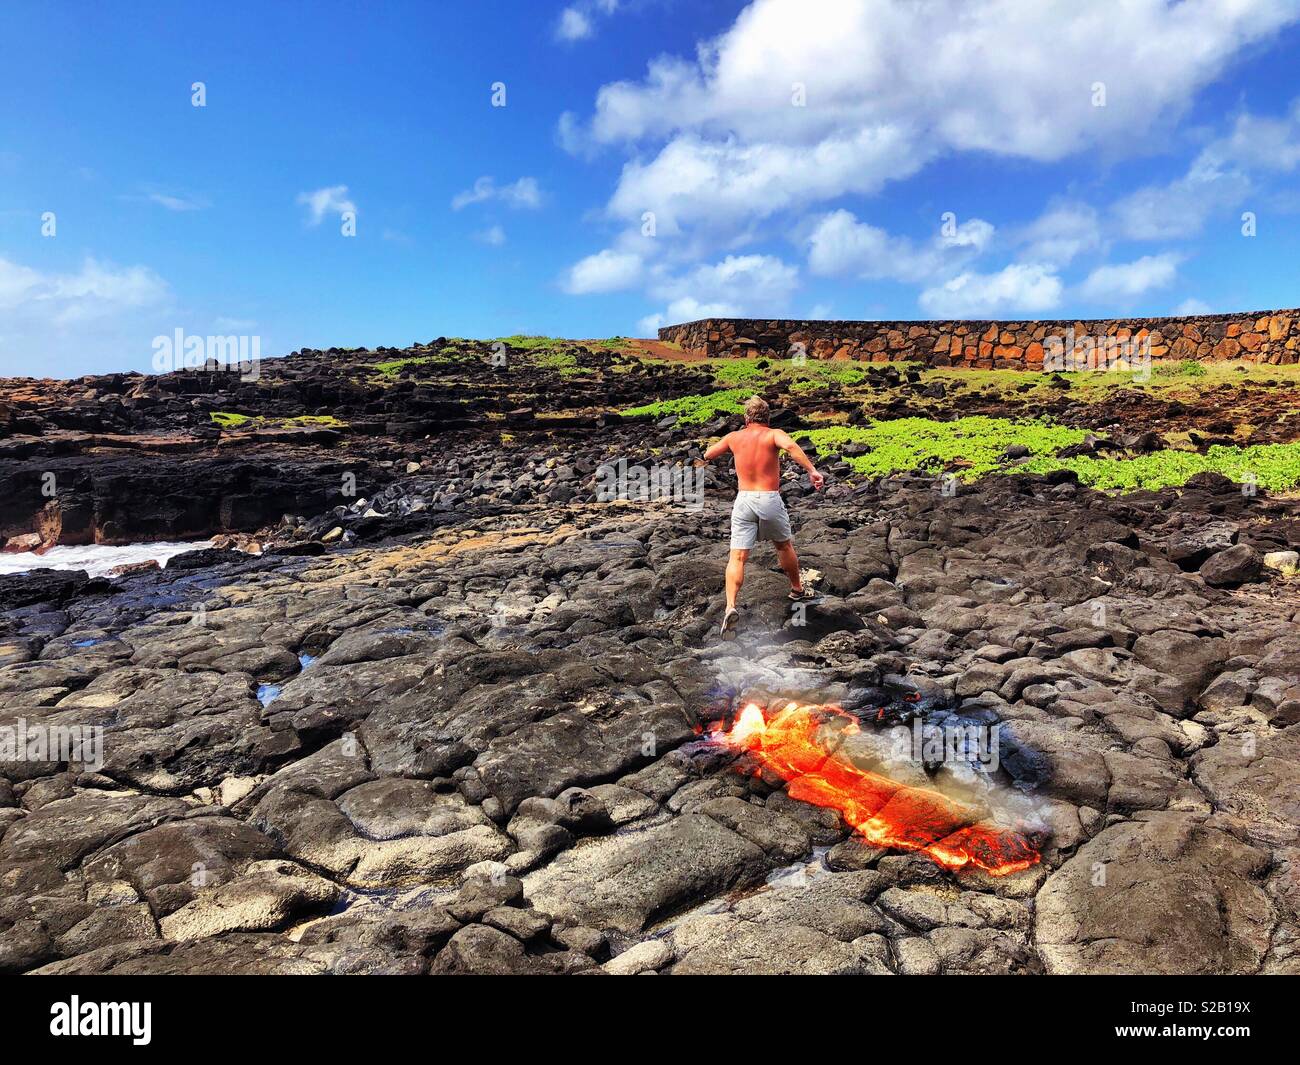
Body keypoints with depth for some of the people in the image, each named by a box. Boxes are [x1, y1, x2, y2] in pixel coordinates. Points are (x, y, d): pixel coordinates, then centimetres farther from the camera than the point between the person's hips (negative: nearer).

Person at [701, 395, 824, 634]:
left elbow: (707, 455, 23)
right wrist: (812, 470, -28)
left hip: (743, 500, 1)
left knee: (737, 557, -3)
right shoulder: (774, 434, 0)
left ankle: (730, 605, -21)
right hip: (770, 499, -1)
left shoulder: (734, 437, 9)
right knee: (784, 546, 23)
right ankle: (797, 590, 41)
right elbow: (790, 446, -23)